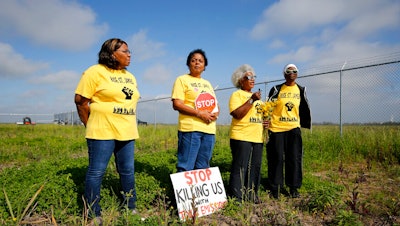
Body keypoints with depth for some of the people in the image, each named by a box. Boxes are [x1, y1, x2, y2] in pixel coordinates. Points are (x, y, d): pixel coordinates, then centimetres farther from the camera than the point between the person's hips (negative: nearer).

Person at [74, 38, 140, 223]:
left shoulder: (130, 77, 16)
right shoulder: (95, 72, -6)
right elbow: (80, 100, -6)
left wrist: (128, 126, 15)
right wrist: (92, 126, 0)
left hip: (127, 132, 7)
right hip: (103, 132, -7)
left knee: (128, 171, 12)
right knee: (96, 172, 1)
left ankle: (131, 208, 26)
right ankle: (93, 214, 15)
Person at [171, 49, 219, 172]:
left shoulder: (207, 83, 22)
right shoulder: (182, 80, 2)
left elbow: (215, 104, 23)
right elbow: (176, 105, -9)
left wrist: (216, 113, -1)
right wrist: (199, 113, -16)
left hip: (209, 129, 6)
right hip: (190, 129, -6)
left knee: (203, 168, 11)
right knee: (186, 167, -5)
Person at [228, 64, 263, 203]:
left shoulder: (256, 96, 22)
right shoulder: (237, 95, -2)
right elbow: (237, 114, -16)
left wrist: (265, 121, 10)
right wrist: (252, 99, -18)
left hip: (257, 138, 8)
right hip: (241, 138, -7)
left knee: (255, 167, 9)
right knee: (240, 168, -5)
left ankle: (252, 195, 21)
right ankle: (236, 197, 4)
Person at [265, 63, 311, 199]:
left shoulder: (301, 90, 11)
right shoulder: (276, 89, 2)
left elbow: (304, 109, 21)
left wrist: (307, 124, 21)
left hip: (294, 128, 3)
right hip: (276, 128, -2)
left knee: (295, 158, 3)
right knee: (276, 158, 2)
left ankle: (294, 187, 16)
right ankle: (275, 187, 15)